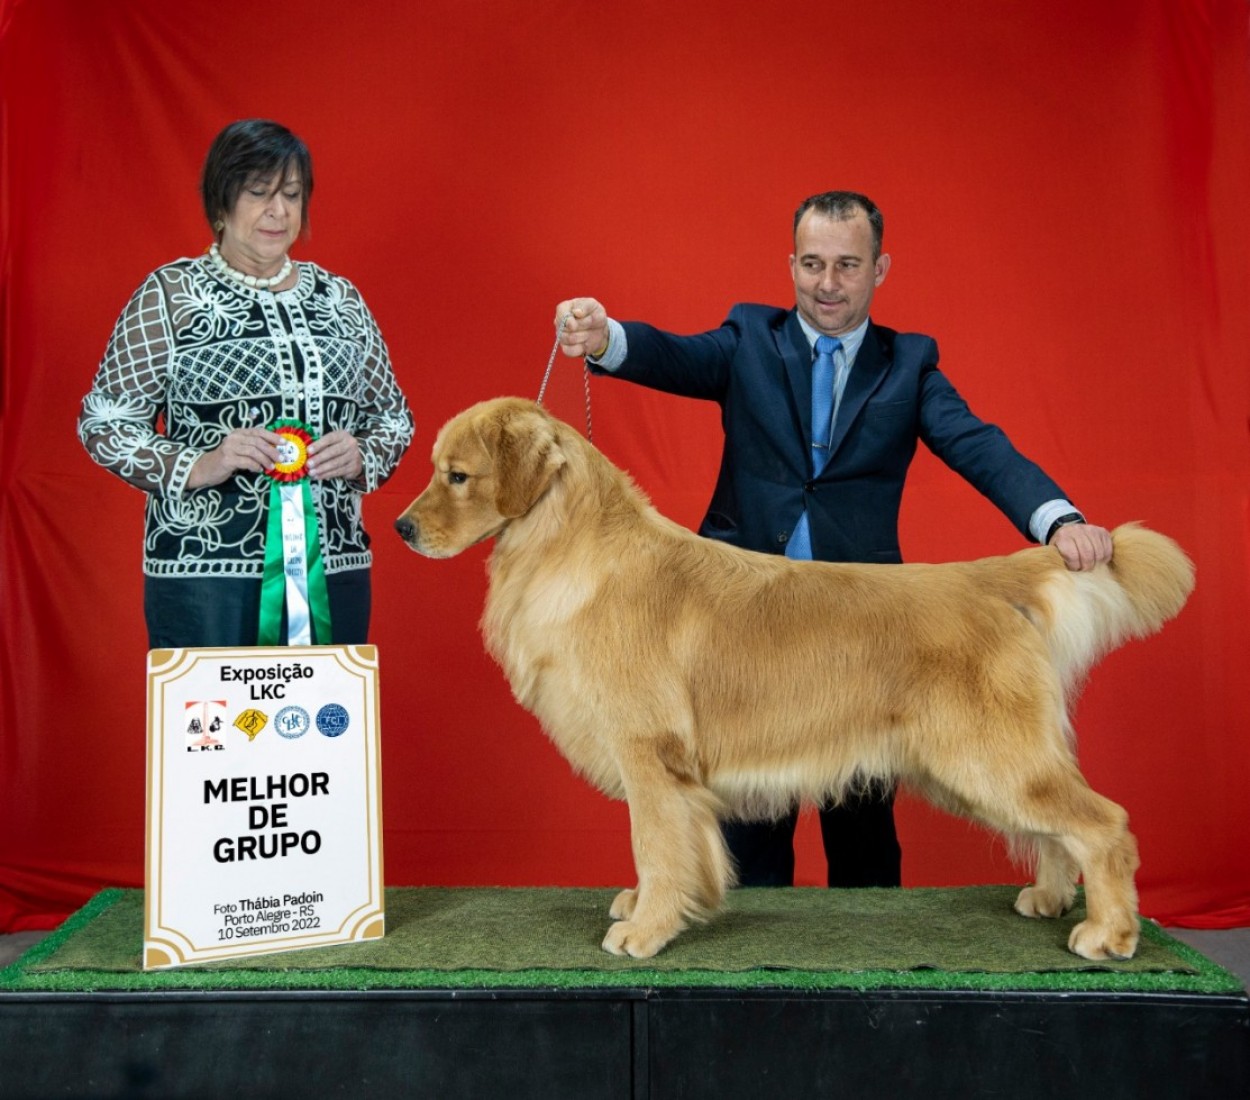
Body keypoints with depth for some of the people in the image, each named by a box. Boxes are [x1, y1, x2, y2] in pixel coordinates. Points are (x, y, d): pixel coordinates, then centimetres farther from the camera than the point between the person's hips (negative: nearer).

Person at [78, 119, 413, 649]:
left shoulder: (341, 299, 13)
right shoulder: (169, 294, 3)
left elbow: (394, 421, 19)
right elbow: (103, 423, 1)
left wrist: (361, 457, -3)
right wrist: (196, 467, -15)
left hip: (333, 570, 3)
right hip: (205, 570, -3)